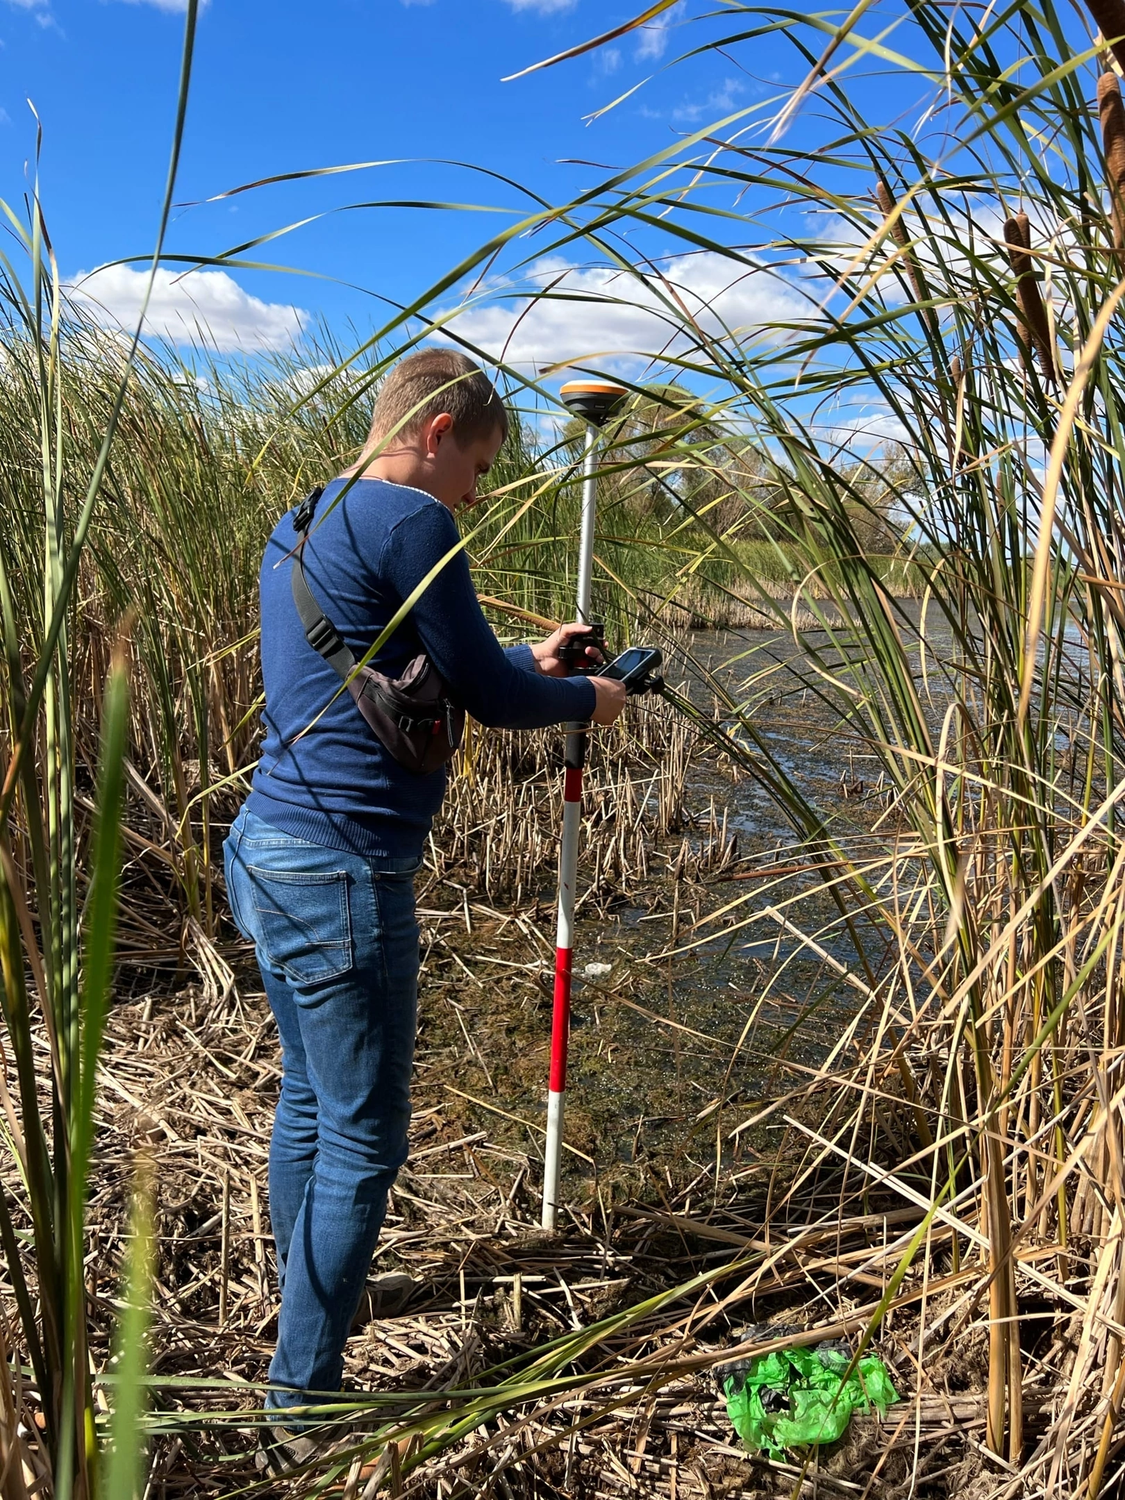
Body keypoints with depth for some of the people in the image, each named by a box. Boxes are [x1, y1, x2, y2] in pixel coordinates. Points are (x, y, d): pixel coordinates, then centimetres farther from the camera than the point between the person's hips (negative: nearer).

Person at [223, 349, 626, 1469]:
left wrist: (526, 662, 26)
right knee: (362, 1143, 1)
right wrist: (584, 699, 10)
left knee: (309, 1103, 22)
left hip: (267, 856, 10)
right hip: (342, 872, -10)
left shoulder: (301, 526, 17)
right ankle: (300, 1411, 13)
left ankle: (308, 1301, 40)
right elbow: (487, 697, -8)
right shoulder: (409, 523, -13)